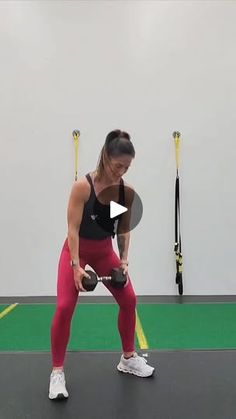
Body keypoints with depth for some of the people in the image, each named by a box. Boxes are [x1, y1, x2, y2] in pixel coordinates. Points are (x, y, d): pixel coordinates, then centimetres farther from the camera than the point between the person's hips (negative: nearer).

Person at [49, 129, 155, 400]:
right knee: (65, 307, -14)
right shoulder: (82, 187, -25)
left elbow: (123, 230, -2)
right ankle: (57, 372, 5)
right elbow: (73, 228, -24)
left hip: (105, 251, 5)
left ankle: (128, 358, 27)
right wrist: (76, 266, -29)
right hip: (76, 250, -4)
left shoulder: (127, 192, -12)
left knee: (129, 301, 4)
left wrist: (124, 260, -11)